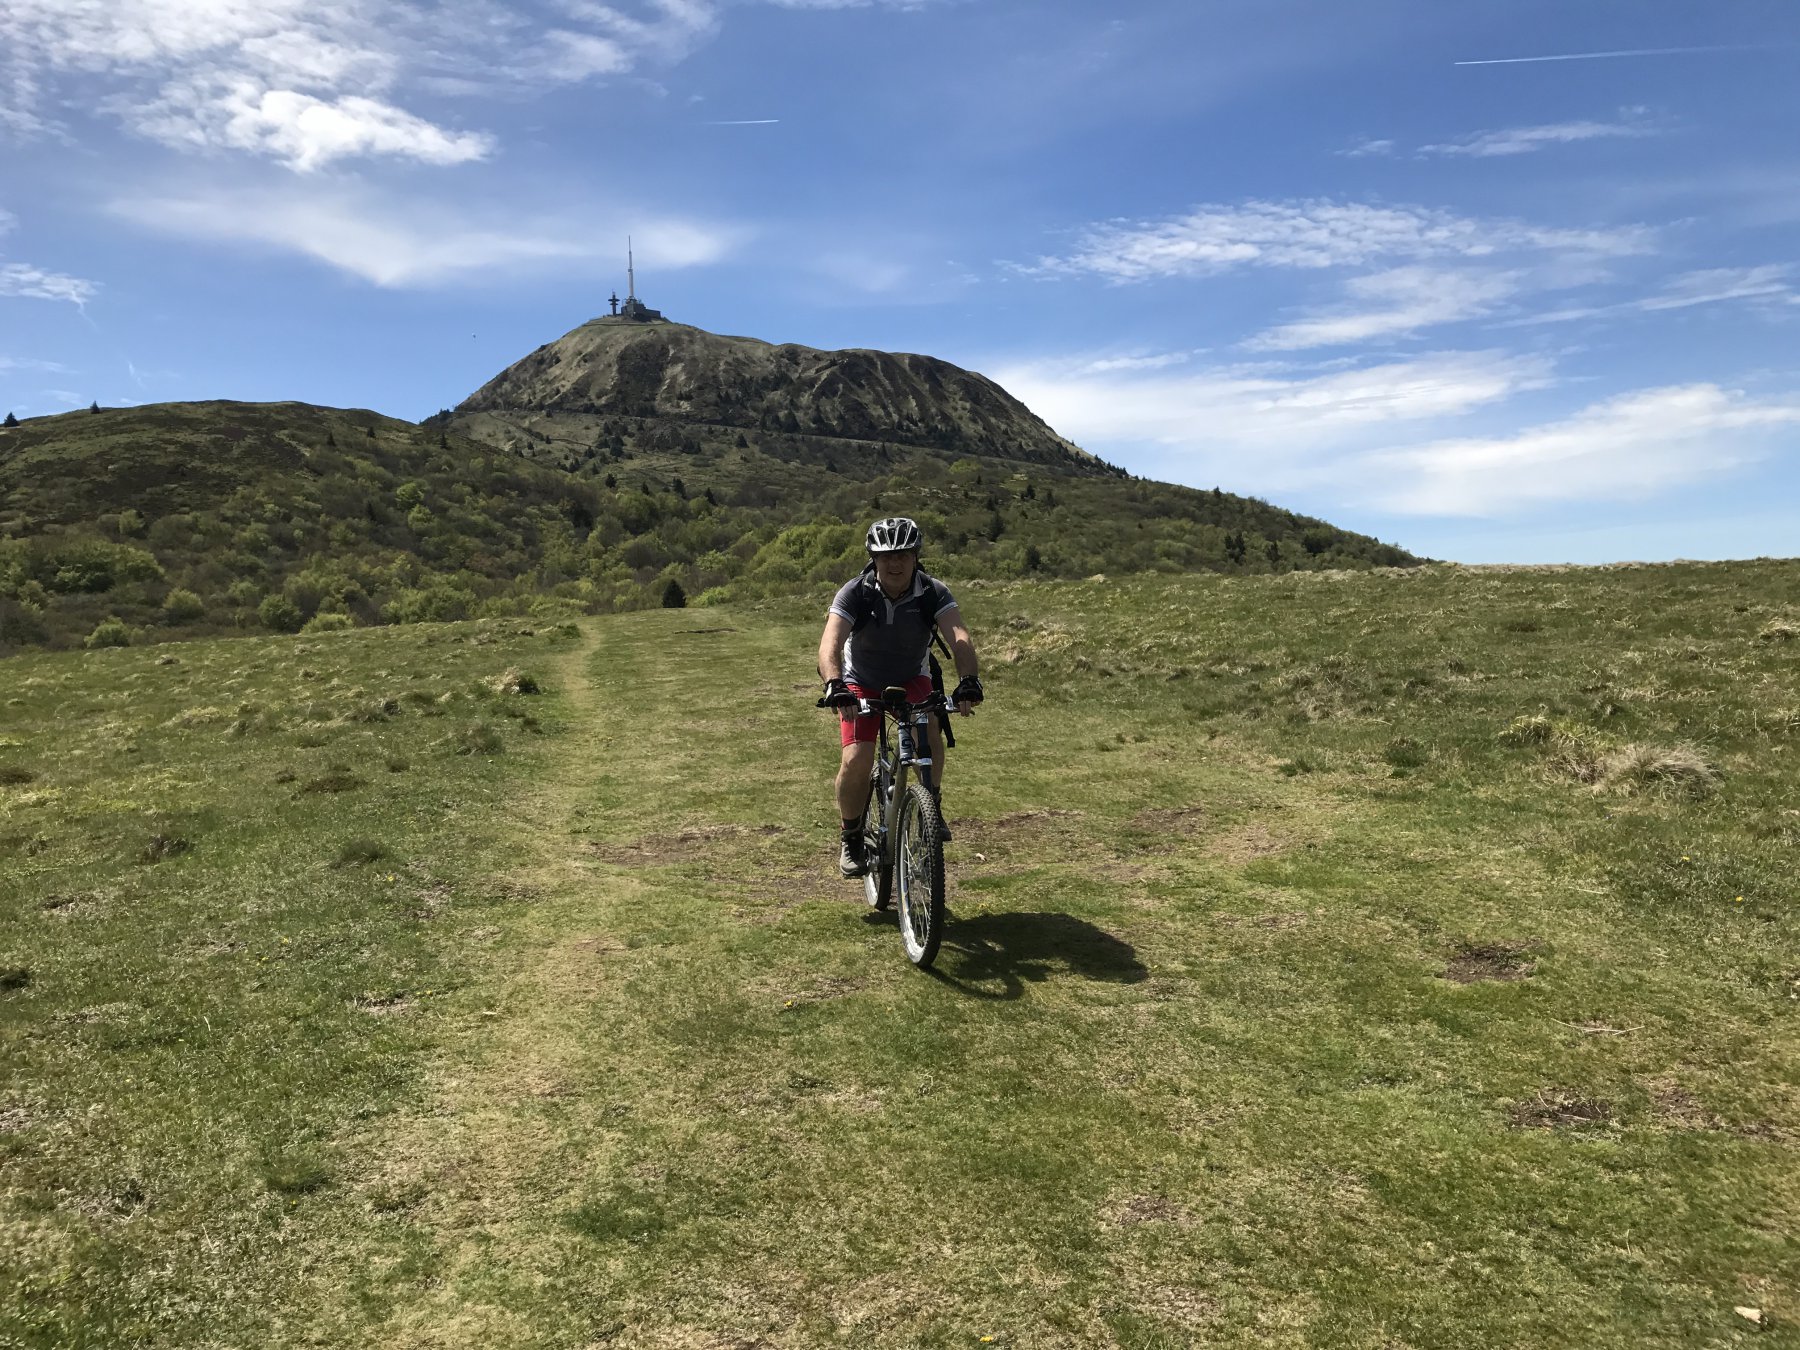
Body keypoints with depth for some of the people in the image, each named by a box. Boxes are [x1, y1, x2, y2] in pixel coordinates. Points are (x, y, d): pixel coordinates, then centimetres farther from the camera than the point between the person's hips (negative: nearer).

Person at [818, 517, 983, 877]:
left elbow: (959, 637, -36)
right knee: (856, 761, -18)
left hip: (912, 679, 1)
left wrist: (969, 680, -54)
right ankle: (852, 839, 7)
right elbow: (830, 643, -37)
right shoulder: (854, 594, -24)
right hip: (862, 682, -1)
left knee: (928, 726, -31)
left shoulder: (933, 593, -21)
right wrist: (834, 685, -56)